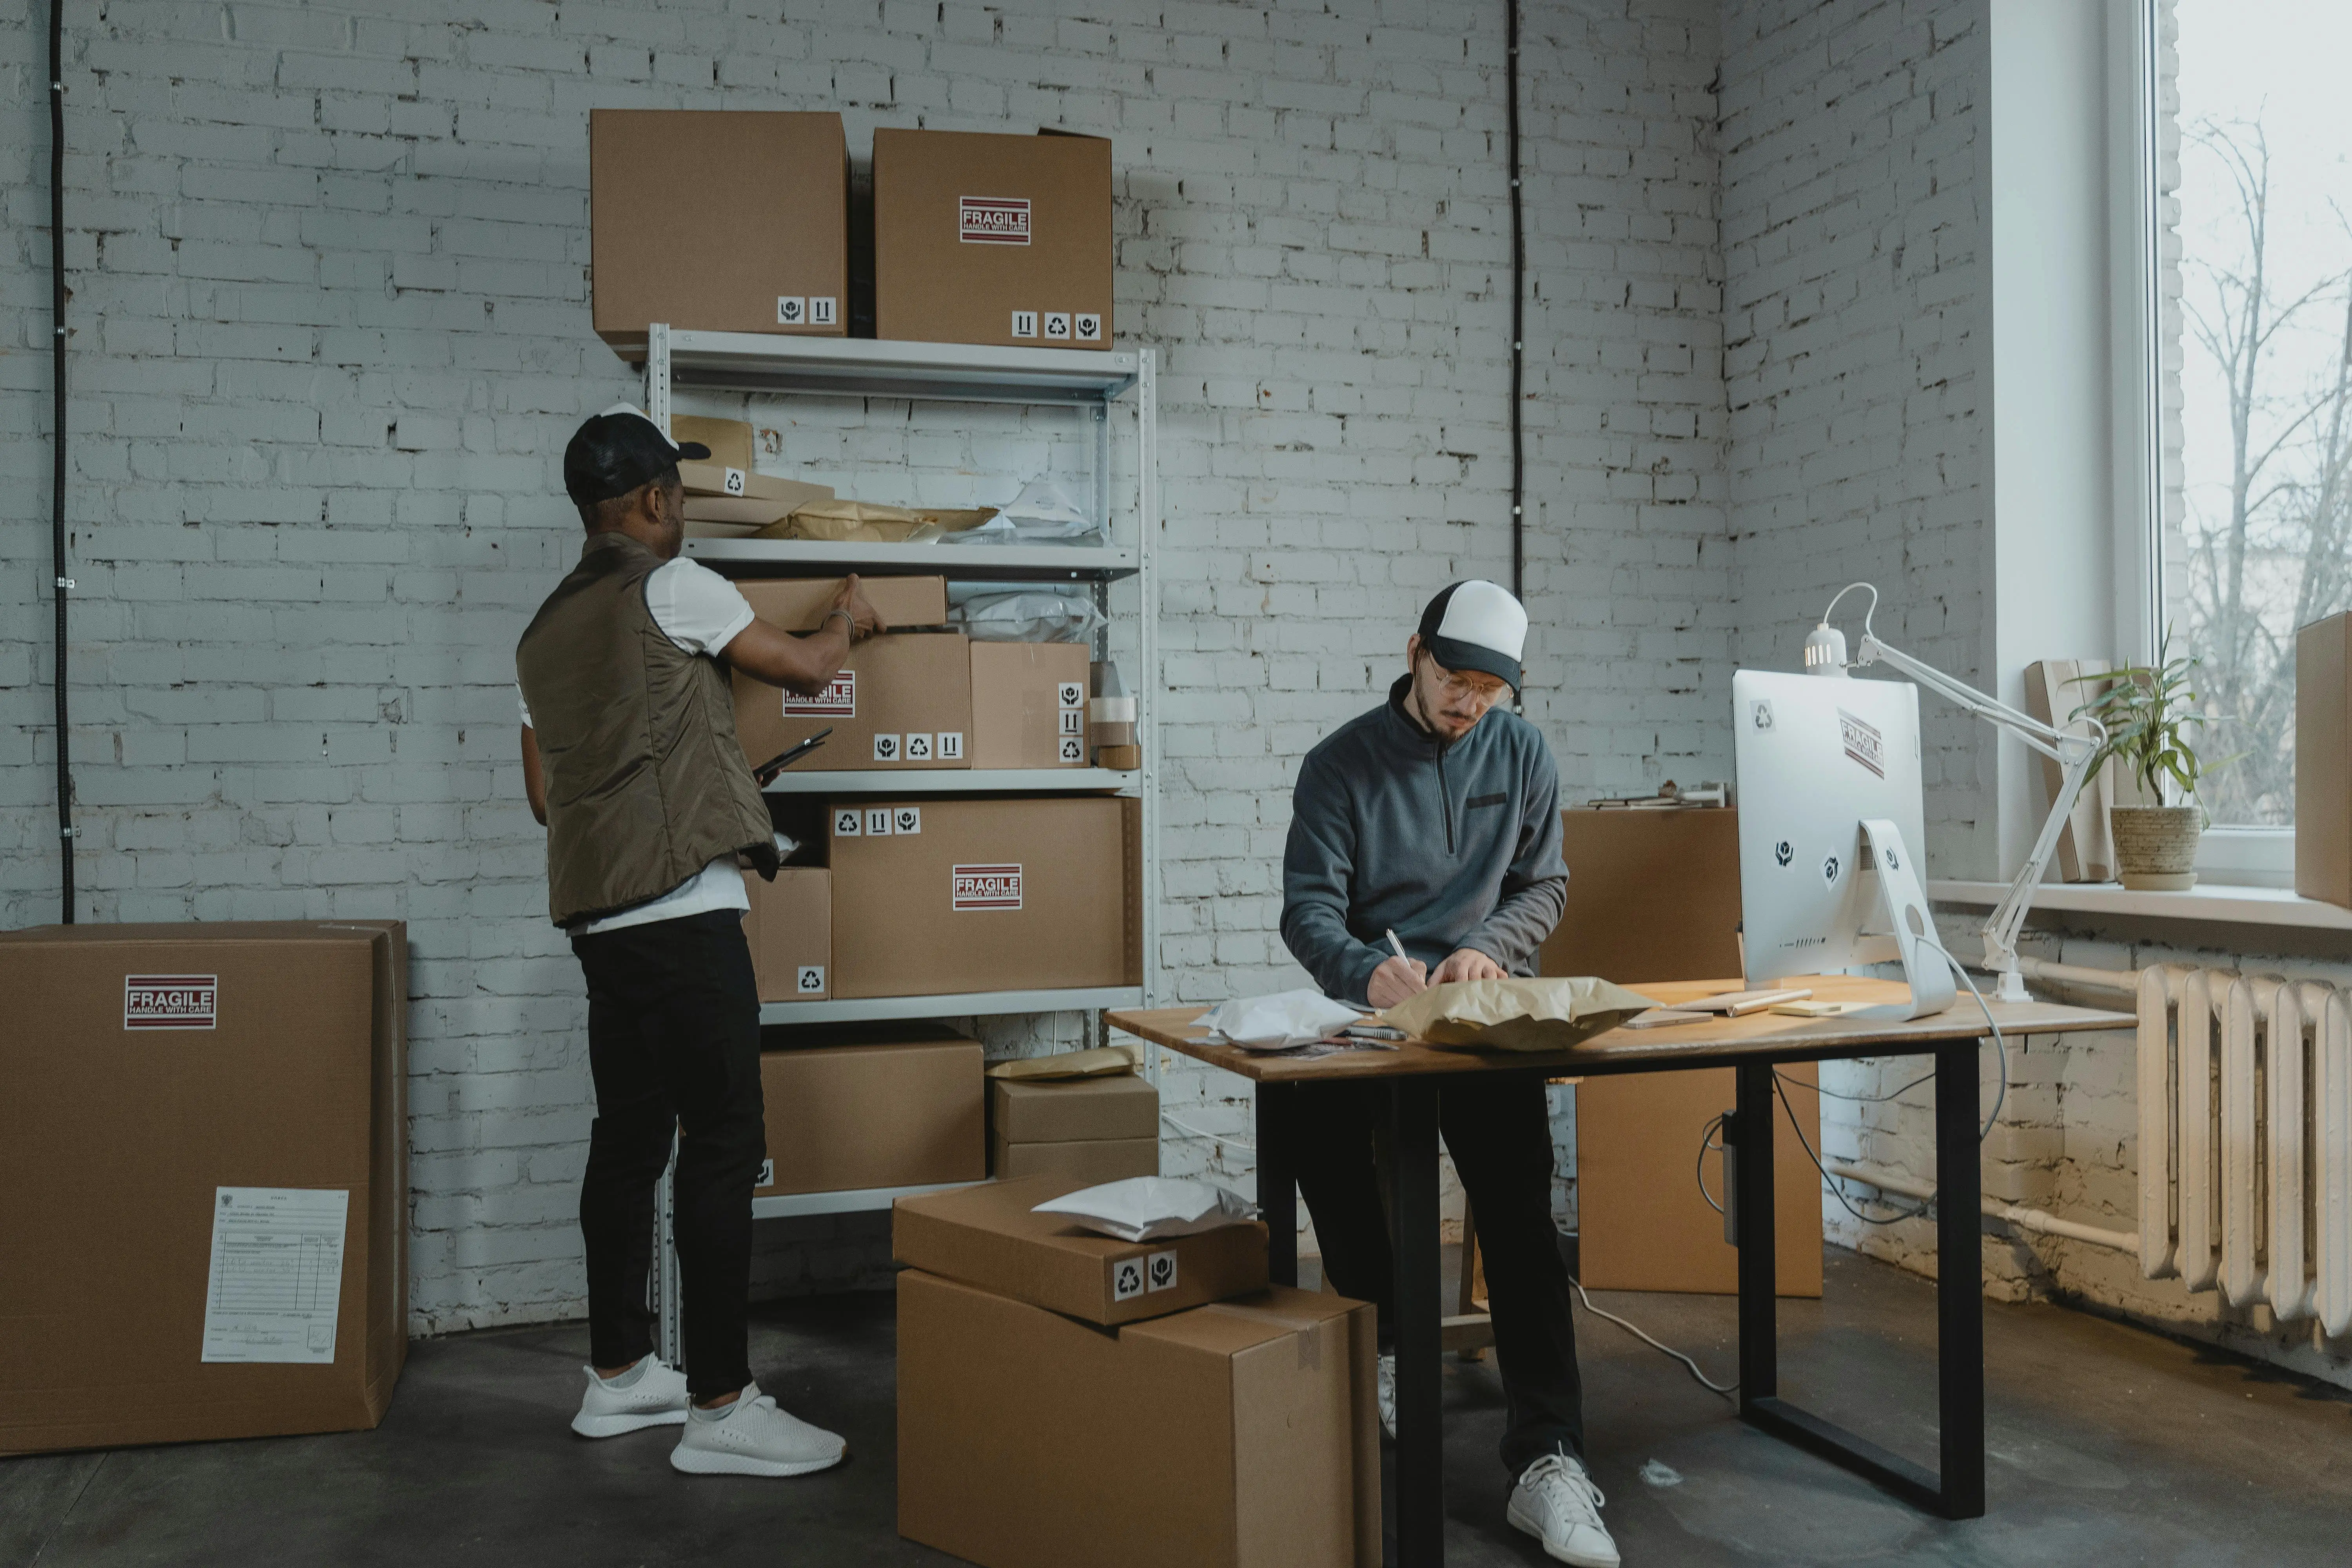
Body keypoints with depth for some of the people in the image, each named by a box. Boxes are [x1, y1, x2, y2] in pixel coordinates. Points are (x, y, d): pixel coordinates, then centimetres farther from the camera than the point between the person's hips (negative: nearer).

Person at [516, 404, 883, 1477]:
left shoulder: (546, 629, 18)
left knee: (630, 1136, 15)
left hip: (599, 915, 9)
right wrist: (849, 623, 23)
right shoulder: (671, 586, -5)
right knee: (724, 1144, -6)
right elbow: (802, 668, 3)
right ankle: (721, 1408, -3)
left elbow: (543, 794, 21)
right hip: (682, 908, -9)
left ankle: (618, 1374, 24)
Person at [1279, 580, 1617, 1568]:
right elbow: (1309, 907, -5)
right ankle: (1383, 1346, -6)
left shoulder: (1521, 753, 10)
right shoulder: (1341, 764, 1)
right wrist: (1366, 970, -27)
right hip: (1371, 1005, -1)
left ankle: (1546, 1458, -18)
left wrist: (1487, 946, -8)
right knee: (1321, 1130, -31)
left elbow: (1543, 887, 14)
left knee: (1518, 1204, -21)